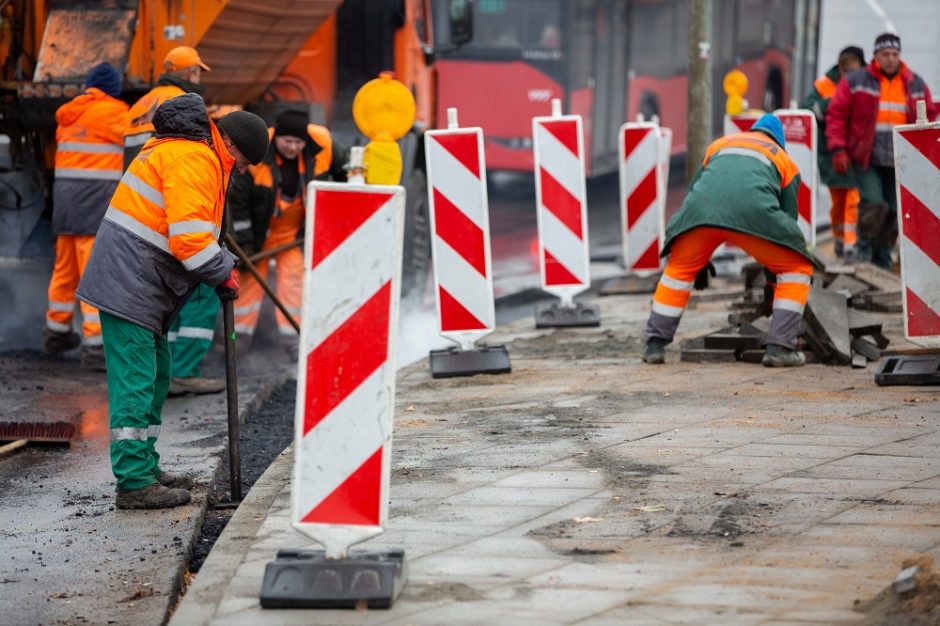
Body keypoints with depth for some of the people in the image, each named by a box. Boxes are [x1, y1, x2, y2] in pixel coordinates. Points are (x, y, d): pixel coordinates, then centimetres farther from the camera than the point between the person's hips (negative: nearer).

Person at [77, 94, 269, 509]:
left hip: (143, 288, 11)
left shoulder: (187, 152, 19)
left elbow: (192, 228, 24)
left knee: (155, 377, 17)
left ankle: (145, 470, 26)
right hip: (129, 286, -11)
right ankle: (134, 484, -7)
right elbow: (189, 235, -24)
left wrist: (221, 263, 10)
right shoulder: (193, 159, -16)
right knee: (135, 382, -9)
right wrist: (223, 275, -11)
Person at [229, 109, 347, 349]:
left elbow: (342, 169, 1)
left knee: (294, 277, -1)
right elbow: (237, 201, -20)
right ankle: (239, 334, 14)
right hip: (258, 228, -2)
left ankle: (293, 338, 5)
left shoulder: (321, 145, -22)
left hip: (297, 228, 2)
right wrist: (244, 243, -18)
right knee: (249, 276, 5)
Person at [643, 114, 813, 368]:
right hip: (753, 210, -2)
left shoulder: (720, 144, 39)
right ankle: (779, 348, 9)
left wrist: (700, 259, 44)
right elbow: (788, 215, 33)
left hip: (702, 205, 3)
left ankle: (655, 345, 24)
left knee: (680, 268, 28)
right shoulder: (784, 160, 33)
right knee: (797, 270, 18)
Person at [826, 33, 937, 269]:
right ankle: (863, 252, 3)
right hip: (866, 159, -3)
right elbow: (836, 114, 1)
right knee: (874, 204, -17)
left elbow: (930, 117, 16)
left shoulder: (916, 85, 10)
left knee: (894, 213, 4)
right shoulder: (855, 81, 1)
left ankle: (882, 262, 17)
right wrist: (838, 149, -7)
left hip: (900, 162, 3)